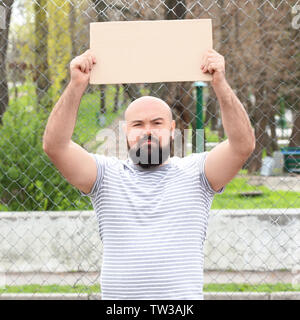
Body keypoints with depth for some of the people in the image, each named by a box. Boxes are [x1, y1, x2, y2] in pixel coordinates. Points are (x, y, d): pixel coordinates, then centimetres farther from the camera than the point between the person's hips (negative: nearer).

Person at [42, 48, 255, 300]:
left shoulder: (193, 173, 8)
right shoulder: (107, 175, 9)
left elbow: (243, 144, -5)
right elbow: (55, 145, -3)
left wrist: (220, 83, -15)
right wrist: (77, 85, -12)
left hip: (184, 295, 0)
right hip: (118, 295, 1)